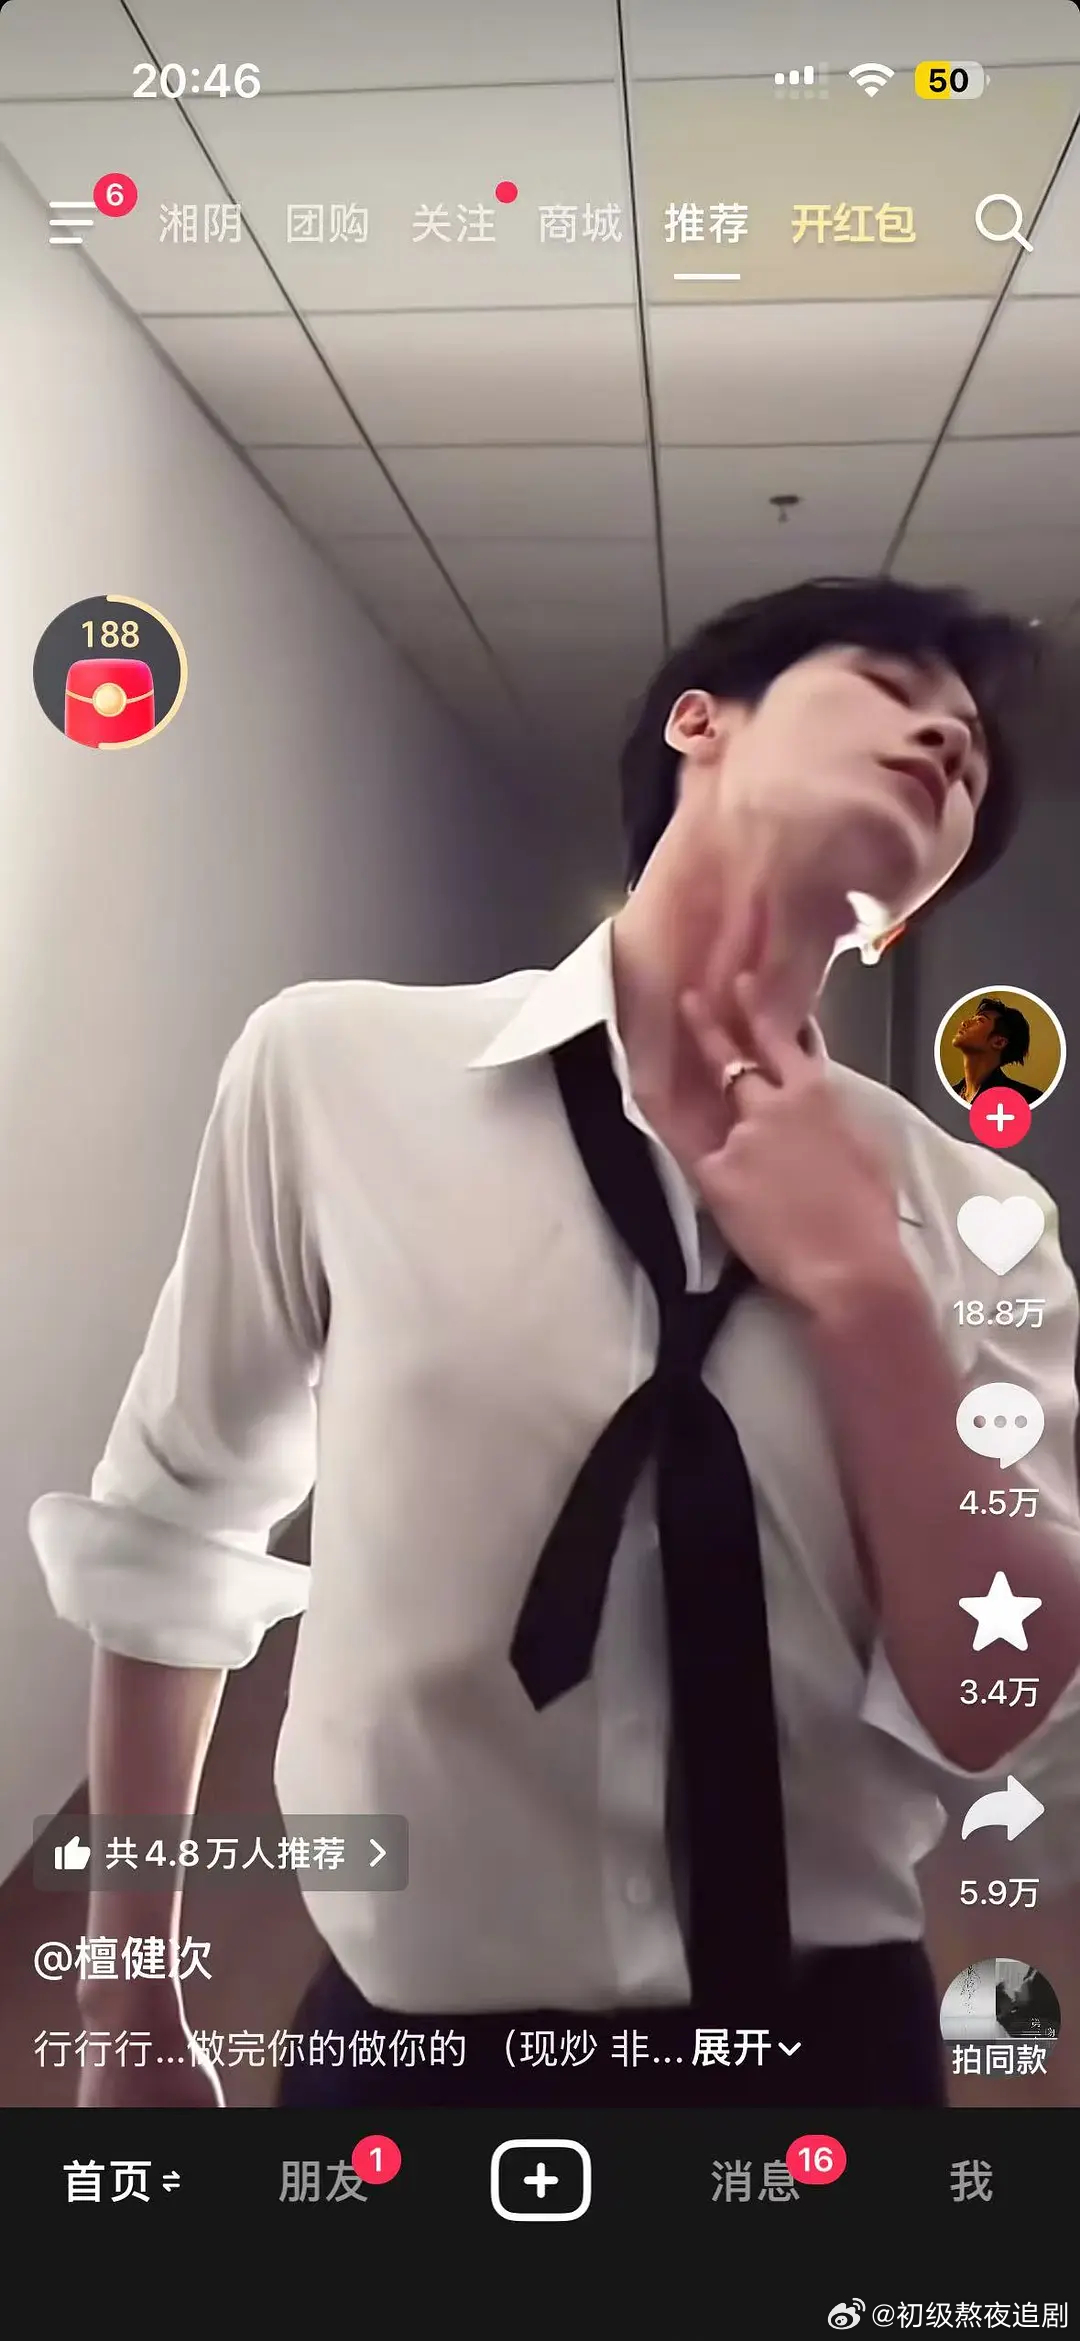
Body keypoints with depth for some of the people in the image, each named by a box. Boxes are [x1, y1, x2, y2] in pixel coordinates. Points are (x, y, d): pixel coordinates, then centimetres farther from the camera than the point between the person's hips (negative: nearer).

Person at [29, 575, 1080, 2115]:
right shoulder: (339, 1069, -12)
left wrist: (861, 1295, -19)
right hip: (418, 2040, -1)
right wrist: (132, 2007, 7)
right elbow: (168, 1535, -1)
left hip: (831, 2042, 2)